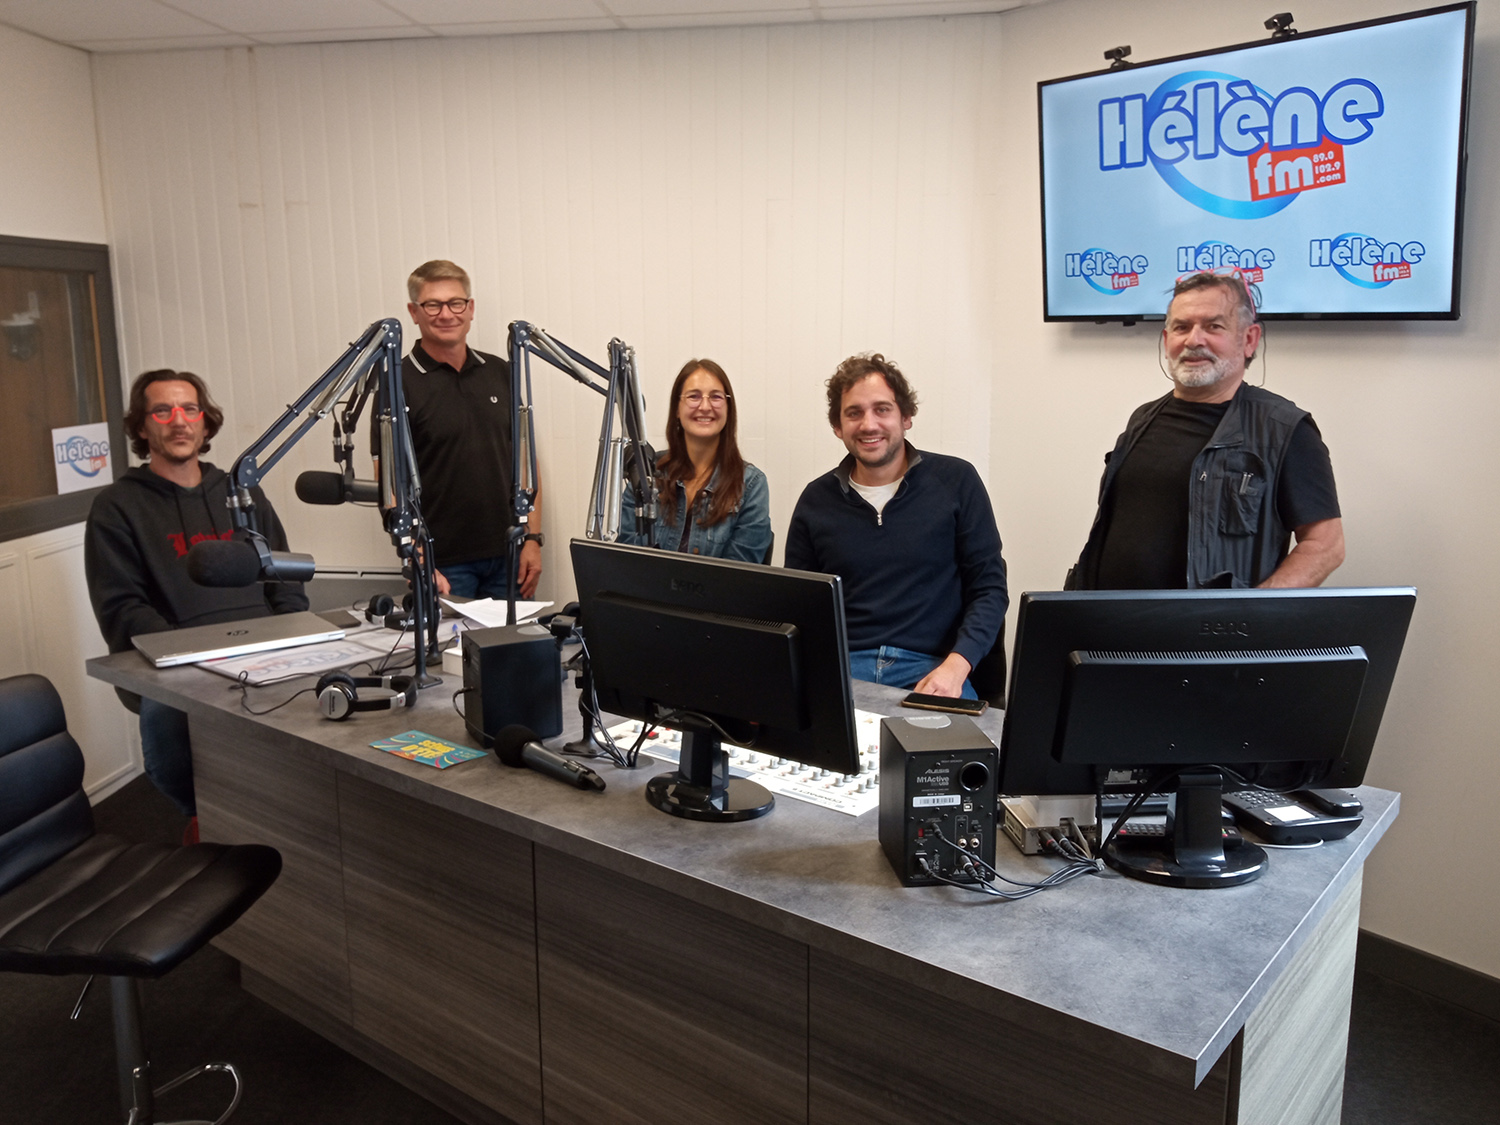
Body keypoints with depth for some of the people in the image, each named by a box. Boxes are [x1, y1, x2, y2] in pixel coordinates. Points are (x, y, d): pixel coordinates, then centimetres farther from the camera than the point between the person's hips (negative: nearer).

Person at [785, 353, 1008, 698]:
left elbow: (989, 588, 3)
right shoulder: (816, 500, 9)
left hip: (930, 669, -1)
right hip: (841, 666, 2)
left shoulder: (956, 481, 4)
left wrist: (955, 666, -14)